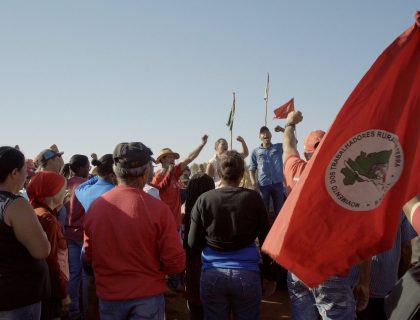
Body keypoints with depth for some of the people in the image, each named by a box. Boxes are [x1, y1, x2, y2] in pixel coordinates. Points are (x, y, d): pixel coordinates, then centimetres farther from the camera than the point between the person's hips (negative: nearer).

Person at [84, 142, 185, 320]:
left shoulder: (95, 206, -9)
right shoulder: (158, 208, -19)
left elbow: (89, 257, 4)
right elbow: (176, 264, -14)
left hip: (108, 296, 4)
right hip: (147, 296, -3)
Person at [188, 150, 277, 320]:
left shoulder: (204, 200, -5)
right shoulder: (253, 198, -6)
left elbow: (193, 244, 1)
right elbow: (266, 240, 0)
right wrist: (268, 273, 14)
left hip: (212, 274, 1)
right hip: (247, 273, 0)